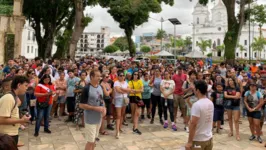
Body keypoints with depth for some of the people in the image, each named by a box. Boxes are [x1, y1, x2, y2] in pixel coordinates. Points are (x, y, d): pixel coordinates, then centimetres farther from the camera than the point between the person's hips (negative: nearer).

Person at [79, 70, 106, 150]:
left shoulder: (100, 87, 5)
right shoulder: (86, 88, -18)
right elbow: (81, 105, -18)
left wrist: (104, 108, -4)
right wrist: (96, 108, -23)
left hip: (99, 118, 7)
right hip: (90, 119, -7)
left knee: (94, 139, 19)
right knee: (90, 141, 1)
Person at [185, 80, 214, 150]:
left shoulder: (197, 105, -20)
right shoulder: (211, 103, 5)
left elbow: (193, 124, -22)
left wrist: (189, 142, -18)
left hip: (198, 140, -8)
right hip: (209, 138, 8)